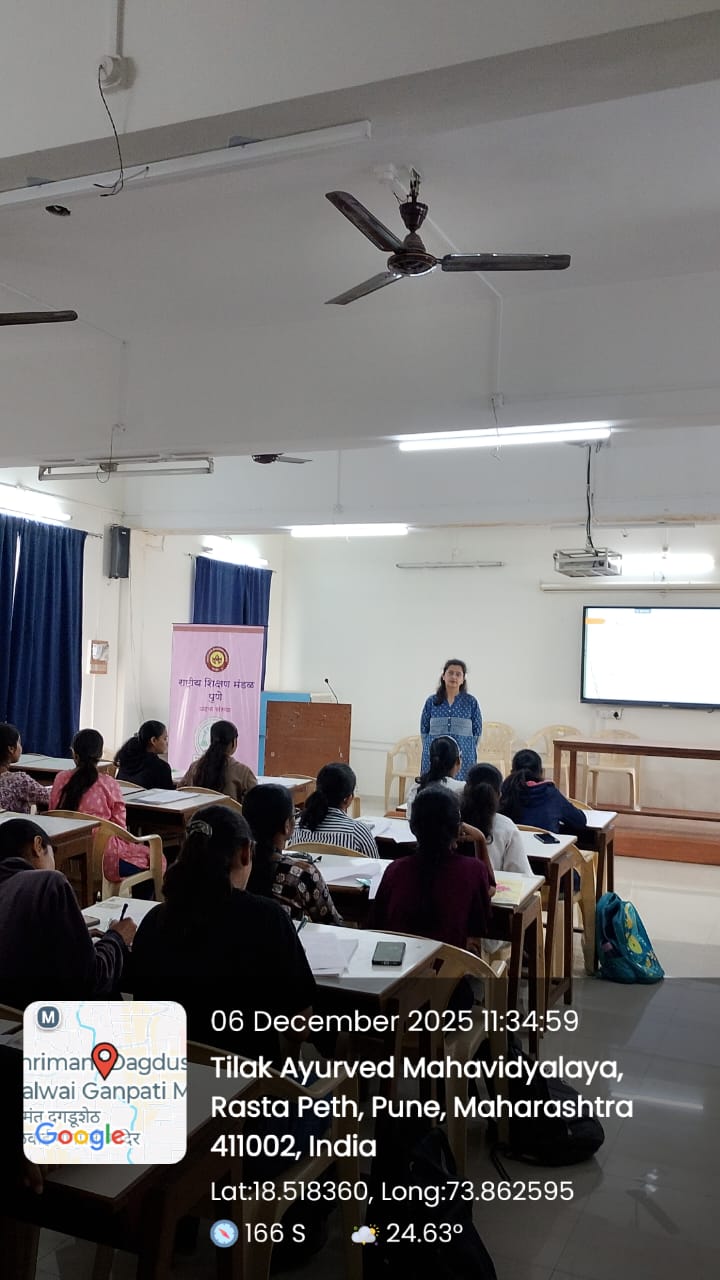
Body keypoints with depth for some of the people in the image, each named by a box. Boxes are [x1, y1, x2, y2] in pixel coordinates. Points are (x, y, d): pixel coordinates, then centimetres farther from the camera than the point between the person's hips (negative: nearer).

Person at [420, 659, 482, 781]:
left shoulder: (471, 702, 4)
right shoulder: (432, 701, 6)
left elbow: (477, 731, 7)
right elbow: (424, 729, 12)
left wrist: (468, 751, 3)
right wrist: (429, 749, 6)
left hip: (463, 758, -1)